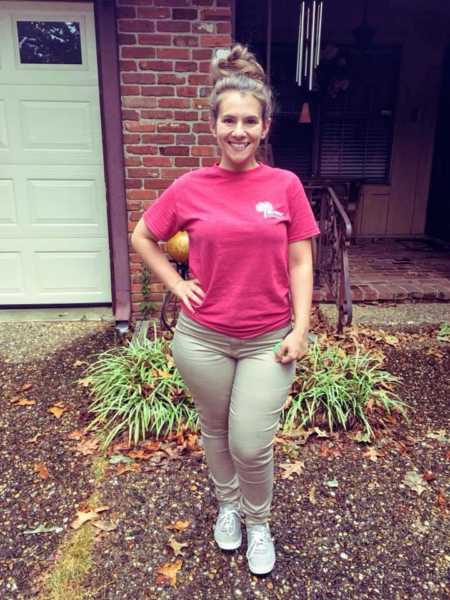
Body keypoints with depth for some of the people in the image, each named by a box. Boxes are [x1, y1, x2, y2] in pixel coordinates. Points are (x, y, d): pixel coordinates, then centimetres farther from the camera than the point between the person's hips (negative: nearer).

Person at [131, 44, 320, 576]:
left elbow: (299, 262, -1)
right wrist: (177, 284, -1)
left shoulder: (286, 186, -4)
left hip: (269, 341, -1)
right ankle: (227, 504, 48)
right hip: (202, 338, 1)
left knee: (252, 446, 5)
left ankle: (257, 521, 37)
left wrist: (300, 328, -6)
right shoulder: (189, 188, -5)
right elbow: (141, 238, 8)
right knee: (215, 431, 19)